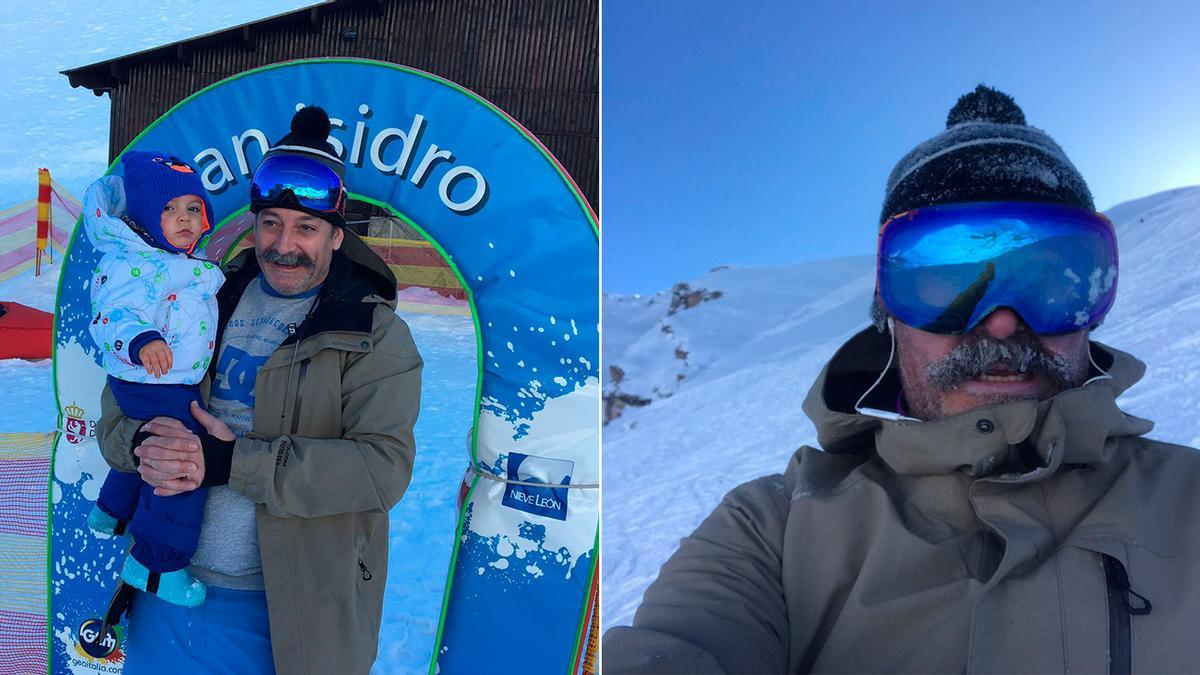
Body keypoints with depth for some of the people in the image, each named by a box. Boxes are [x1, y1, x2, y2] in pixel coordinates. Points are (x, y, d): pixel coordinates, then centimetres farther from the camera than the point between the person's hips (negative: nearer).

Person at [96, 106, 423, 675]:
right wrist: (143, 442, -16)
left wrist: (232, 462, -27)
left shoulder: (374, 333, -9)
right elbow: (119, 406, 9)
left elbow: (384, 466, -21)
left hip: (288, 606, -4)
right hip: (170, 581, 4)